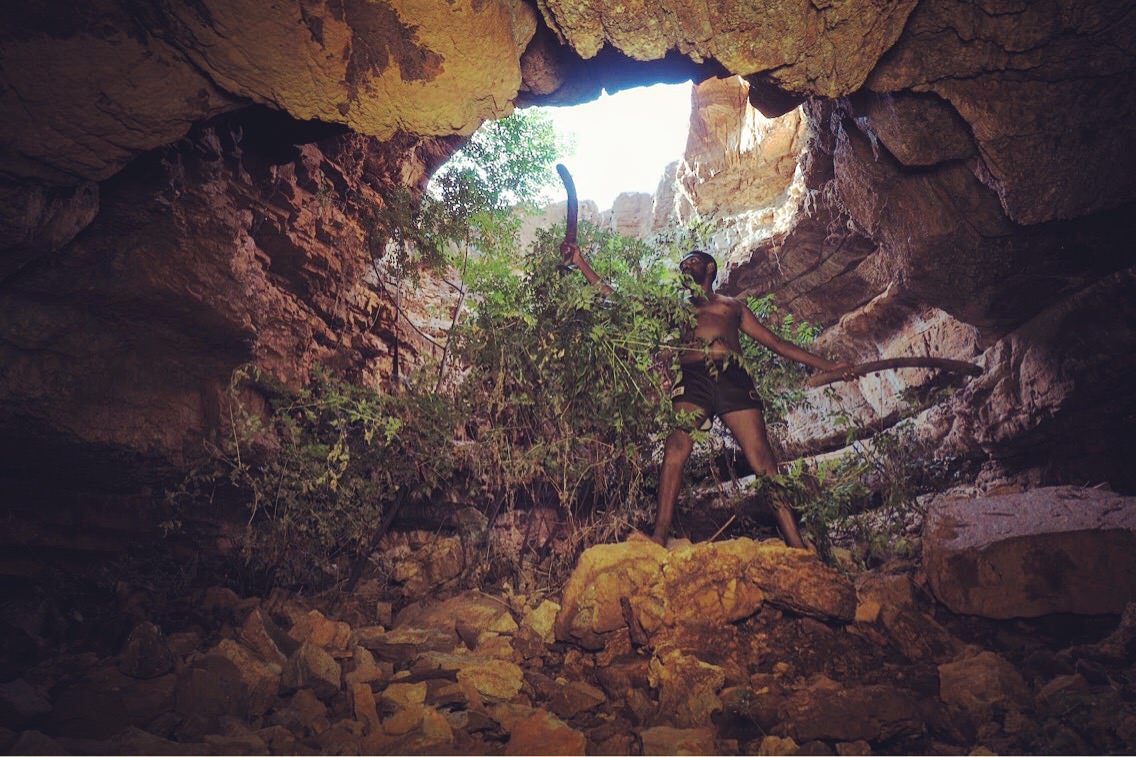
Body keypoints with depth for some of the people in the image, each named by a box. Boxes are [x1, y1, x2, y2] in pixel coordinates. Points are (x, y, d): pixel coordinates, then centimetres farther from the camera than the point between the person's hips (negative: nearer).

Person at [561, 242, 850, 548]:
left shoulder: (733, 305, 31)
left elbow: (775, 342, 29)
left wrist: (827, 365, 24)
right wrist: (581, 262, 18)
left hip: (734, 378, 0)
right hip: (693, 378, 0)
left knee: (762, 458, -12)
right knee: (676, 447, -23)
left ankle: (797, 545, -14)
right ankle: (659, 536, -29)